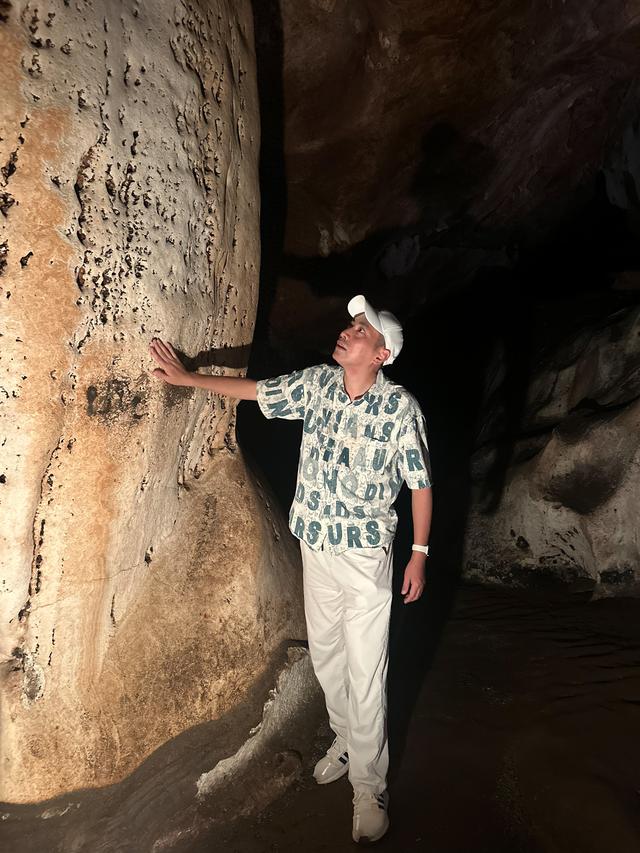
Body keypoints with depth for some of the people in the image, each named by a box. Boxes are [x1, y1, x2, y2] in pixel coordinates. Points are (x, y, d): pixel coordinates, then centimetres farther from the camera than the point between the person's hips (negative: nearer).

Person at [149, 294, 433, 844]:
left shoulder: (400, 407, -16)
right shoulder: (316, 383, -4)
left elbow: (421, 483, -8)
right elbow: (254, 390, 8)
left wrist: (420, 554, -6)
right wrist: (187, 377, 9)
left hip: (367, 555, -5)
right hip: (315, 547, 5)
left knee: (365, 671, 2)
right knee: (325, 653, 19)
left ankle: (369, 786, 21)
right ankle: (346, 741, 44)